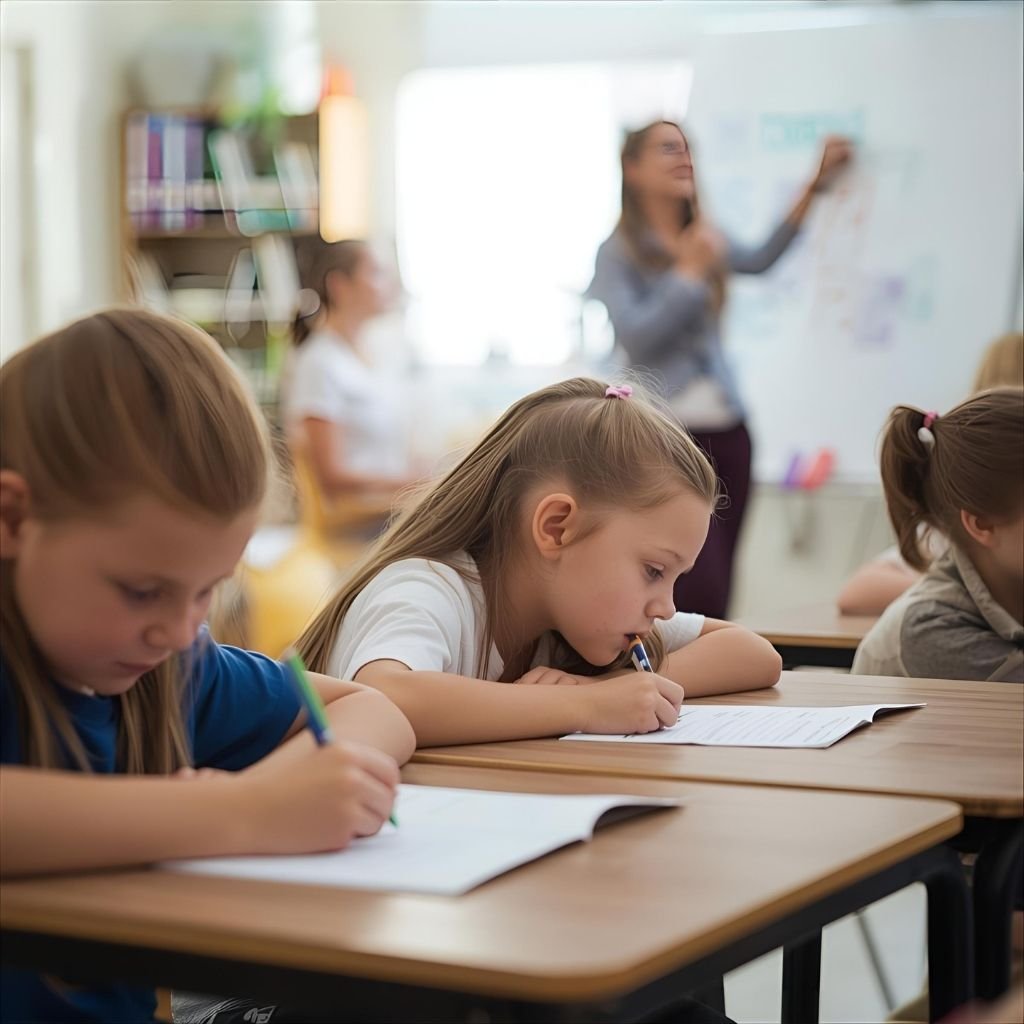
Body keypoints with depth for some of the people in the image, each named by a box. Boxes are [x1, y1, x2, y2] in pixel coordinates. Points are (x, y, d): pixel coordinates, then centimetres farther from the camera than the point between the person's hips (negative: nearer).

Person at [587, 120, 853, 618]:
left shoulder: (706, 241, 15)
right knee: (700, 592, -14)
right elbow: (635, 336, -14)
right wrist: (691, 272, -12)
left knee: (717, 593, 6)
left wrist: (815, 185, -8)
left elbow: (762, 258, -3)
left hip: (727, 430, 6)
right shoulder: (618, 253, -1)